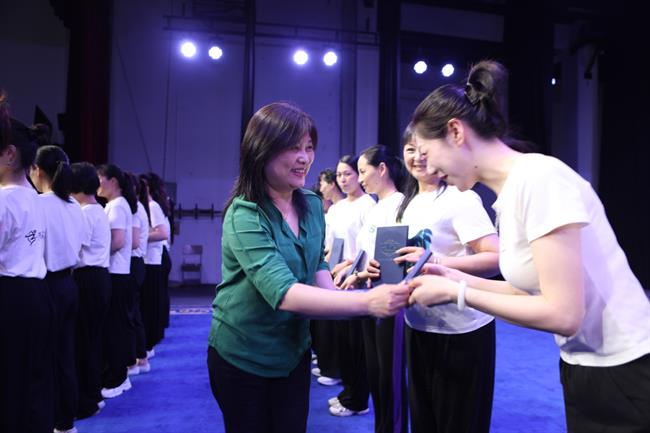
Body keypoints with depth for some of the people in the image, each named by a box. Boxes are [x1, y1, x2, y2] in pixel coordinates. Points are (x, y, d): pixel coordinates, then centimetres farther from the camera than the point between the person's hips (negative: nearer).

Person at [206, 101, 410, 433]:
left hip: (294, 352, 5)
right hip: (241, 358, -5)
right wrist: (367, 301, -46)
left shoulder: (312, 205, -4)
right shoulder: (244, 216, -25)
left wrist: (339, 299, -10)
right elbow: (283, 292, -37)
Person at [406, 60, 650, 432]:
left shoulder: (538, 178, -23)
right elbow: (537, 290, 6)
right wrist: (459, 280, 4)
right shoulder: (512, 190, 3)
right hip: (586, 369, 8)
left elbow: (562, 313, -25)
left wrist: (457, 294, -17)